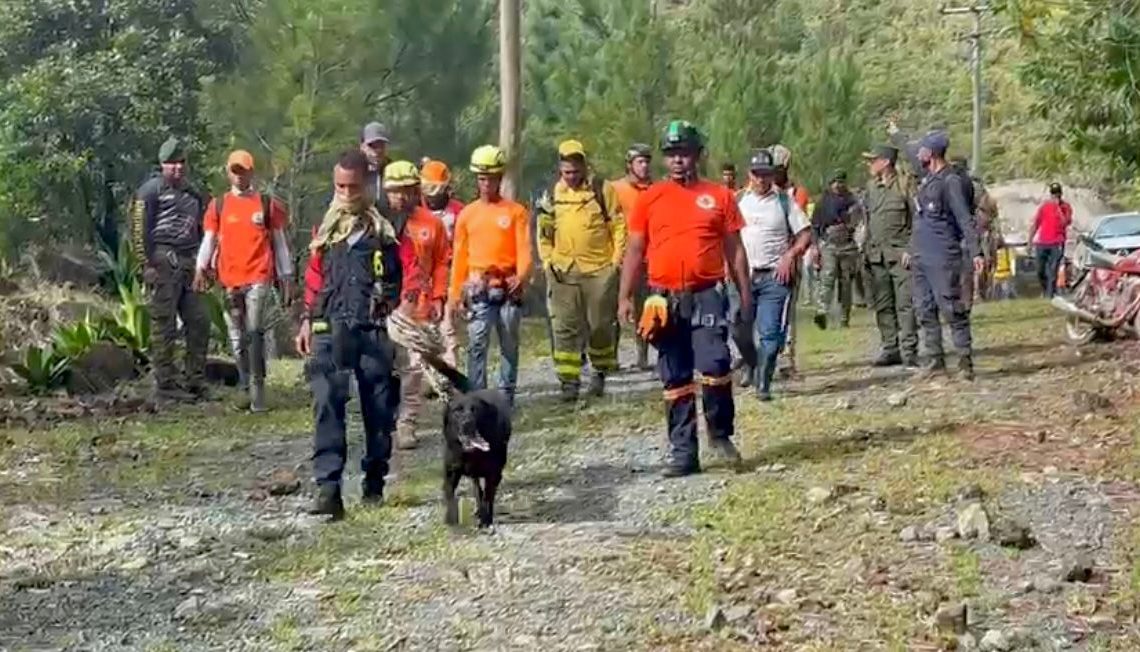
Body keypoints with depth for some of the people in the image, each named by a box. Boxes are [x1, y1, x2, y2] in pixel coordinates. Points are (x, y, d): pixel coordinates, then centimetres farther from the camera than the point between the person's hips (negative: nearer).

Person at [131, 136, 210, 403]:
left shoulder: (192, 192, 21)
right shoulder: (151, 190, 0)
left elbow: (201, 229, 26)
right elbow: (141, 230, -7)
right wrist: (147, 264, -13)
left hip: (189, 262, 7)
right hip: (164, 261, -7)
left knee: (199, 323, 4)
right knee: (165, 326, -5)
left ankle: (195, 383, 12)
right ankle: (165, 385, -1)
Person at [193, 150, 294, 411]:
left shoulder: (268, 204, 6)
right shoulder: (218, 205, 10)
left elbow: (280, 242, 10)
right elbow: (209, 239, 7)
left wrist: (286, 277, 8)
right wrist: (201, 268, -7)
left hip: (259, 277, -3)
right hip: (229, 280, 3)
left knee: (254, 332, -13)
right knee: (237, 336, 8)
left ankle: (257, 388, -9)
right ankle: (245, 387, 17)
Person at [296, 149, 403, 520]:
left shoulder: (386, 225, 3)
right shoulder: (327, 226, 15)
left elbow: (407, 277, 0)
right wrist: (307, 321, 17)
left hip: (375, 331, -2)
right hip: (330, 329, 2)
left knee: (379, 408, 5)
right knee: (327, 405, -11)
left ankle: (375, 484, 19)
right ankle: (328, 488, -16)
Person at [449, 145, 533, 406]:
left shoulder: (516, 211, 4)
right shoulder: (467, 214, 9)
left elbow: (524, 249, -2)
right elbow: (459, 255, 10)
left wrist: (522, 276, -20)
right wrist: (454, 293, 8)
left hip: (508, 287, 0)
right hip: (478, 288, 0)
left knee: (509, 345, 7)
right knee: (476, 343, -10)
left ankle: (507, 395, 15)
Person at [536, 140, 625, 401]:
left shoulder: (602, 189, -1)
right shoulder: (551, 195, 8)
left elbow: (618, 225, 0)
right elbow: (543, 232, 14)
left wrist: (617, 258, -5)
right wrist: (548, 261, 5)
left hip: (600, 269, -2)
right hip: (564, 271, 2)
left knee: (601, 325, 7)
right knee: (565, 328, -1)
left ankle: (600, 372, 26)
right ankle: (568, 381, 2)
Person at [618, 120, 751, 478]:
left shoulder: (718, 196, 6)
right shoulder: (650, 198, 8)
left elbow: (734, 248, 9)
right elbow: (635, 250, 9)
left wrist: (745, 292, 3)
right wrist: (625, 297, 3)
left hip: (706, 296, -2)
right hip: (665, 300, 2)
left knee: (715, 365, -15)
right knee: (675, 379, 6)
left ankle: (720, 433, 7)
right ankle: (683, 451, 12)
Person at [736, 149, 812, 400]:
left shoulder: (784, 201, 3)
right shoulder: (738, 201, 10)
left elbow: (805, 234, 4)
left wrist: (790, 255, -10)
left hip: (775, 276, -2)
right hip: (742, 274, 2)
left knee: (770, 333, -8)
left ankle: (762, 384, -1)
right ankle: (750, 366, 28)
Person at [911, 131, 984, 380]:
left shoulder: (950, 181, -10)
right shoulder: (927, 180, 13)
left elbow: (965, 219, -15)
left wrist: (974, 252, -20)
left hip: (942, 257, -9)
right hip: (921, 256, 9)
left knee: (952, 309, -8)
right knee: (925, 311, 9)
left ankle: (965, 361, -5)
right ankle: (935, 360, 14)